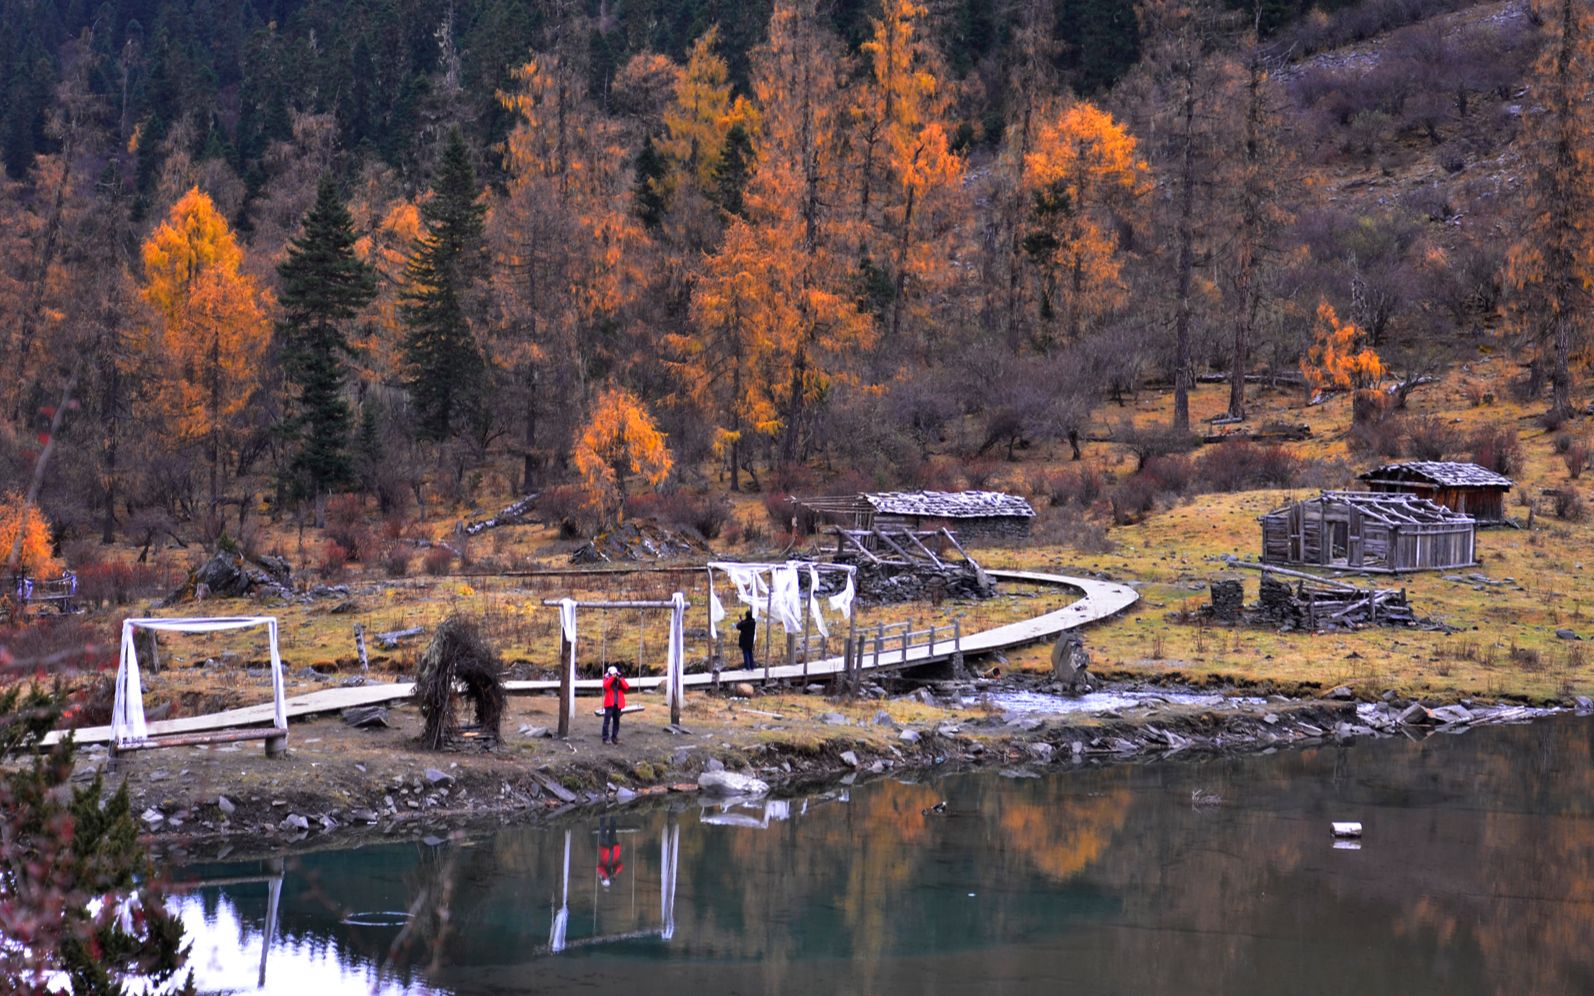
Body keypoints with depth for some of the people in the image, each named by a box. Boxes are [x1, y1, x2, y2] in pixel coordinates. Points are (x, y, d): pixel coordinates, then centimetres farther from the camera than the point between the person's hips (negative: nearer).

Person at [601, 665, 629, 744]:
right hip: (609, 703, -3)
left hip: (618, 704, 3)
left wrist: (620, 680, -15)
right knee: (607, 721, -8)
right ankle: (606, 738, -6)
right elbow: (605, 686, -19)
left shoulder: (620, 680, 10)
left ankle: (614, 737, 17)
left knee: (616, 721, 9)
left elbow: (627, 687, -6)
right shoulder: (607, 679, 3)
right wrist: (612, 677, -20)